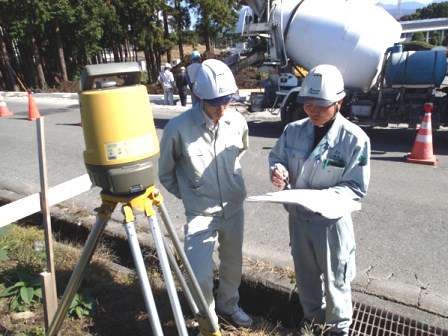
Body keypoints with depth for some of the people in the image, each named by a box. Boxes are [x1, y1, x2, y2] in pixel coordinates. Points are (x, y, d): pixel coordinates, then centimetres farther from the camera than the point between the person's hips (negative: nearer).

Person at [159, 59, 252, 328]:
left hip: (235, 208, 4)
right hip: (201, 213, -4)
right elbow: (166, 172, -4)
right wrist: (187, 194, 2)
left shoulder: (238, 122, -8)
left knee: (233, 264, 20)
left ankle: (228, 304, 50)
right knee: (201, 274, -6)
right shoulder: (179, 128, -20)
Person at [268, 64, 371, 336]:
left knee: (334, 278, 16)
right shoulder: (294, 130, -6)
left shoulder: (355, 139, -18)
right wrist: (278, 170, -16)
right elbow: (276, 157, 8)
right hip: (298, 217, 4)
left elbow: (357, 188, -15)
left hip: (331, 220, -4)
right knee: (305, 273, 23)